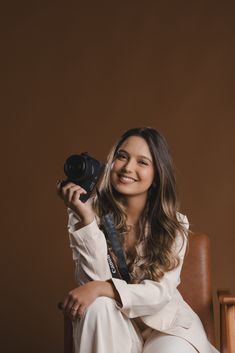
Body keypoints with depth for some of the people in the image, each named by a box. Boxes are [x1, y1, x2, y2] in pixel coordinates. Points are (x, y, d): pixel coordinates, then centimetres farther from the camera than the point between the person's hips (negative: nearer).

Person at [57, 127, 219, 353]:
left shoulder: (174, 225, -6)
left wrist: (100, 289, -32)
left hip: (163, 323, -1)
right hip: (112, 326, 1)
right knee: (97, 306, -31)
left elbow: (162, 292, -17)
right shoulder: (90, 212, -9)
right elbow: (96, 280, -18)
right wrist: (86, 219, -30)